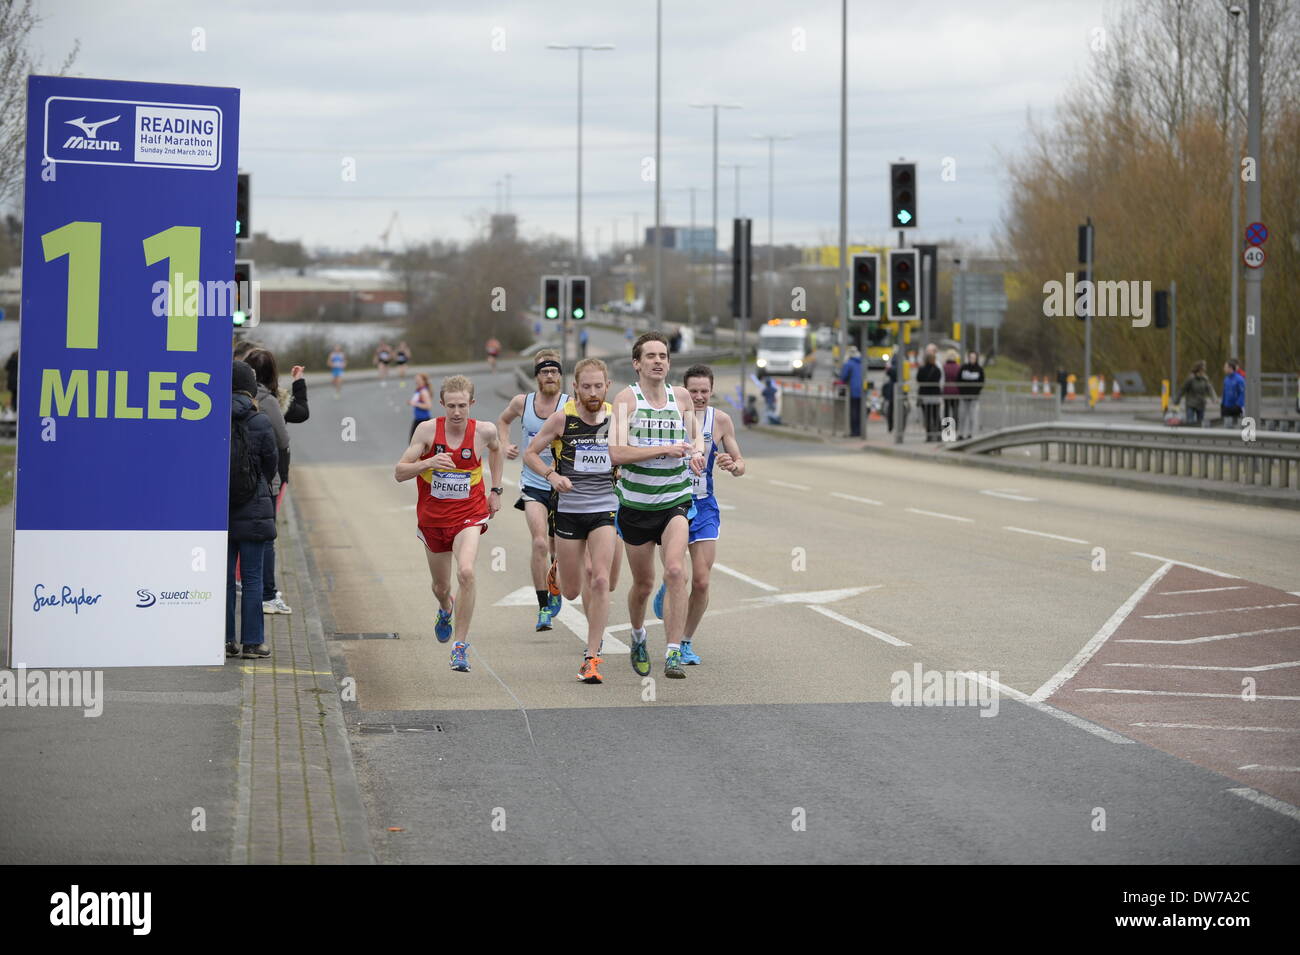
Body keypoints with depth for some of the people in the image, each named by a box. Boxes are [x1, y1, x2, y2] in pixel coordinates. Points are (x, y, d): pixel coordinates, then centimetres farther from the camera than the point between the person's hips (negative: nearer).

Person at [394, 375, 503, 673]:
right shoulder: (428, 430, -12)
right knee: (441, 585, 17)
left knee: (466, 572, -27)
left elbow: (495, 448, 17)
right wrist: (428, 463, -29)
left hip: (468, 516, -2)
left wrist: (495, 490, 15)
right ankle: (445, 610, 56)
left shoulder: (484, 431, -10)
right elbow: (399, 473, -11)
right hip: (432, 517, 2)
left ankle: (461, 645, -17)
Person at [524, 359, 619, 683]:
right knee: (573, 591, 8)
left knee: (601, 581, -16)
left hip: (605, 508, 0)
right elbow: (530, 453, 0)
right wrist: (552, 475, -16)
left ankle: (592, 657, -9)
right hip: (568, 508, 0)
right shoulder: (562, 419, -7)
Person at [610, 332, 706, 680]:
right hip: (636, 504, -1)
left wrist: (696, 452, 0)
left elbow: (693, 438, 23)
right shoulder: (627, 398, -8)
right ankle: (638, 638, 41)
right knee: (643, 584, 11)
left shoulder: (681, 397, 5)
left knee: (676, 572, -21)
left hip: (675, 501, 1)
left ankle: (674, 653, -21)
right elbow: (617, 452, -20)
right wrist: (665, 449, -26)